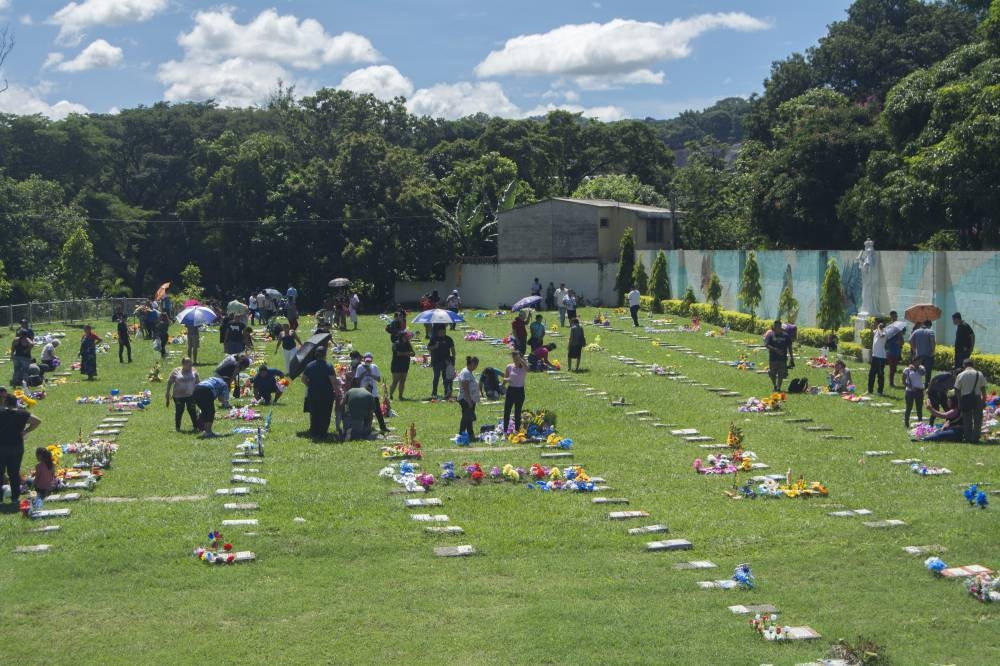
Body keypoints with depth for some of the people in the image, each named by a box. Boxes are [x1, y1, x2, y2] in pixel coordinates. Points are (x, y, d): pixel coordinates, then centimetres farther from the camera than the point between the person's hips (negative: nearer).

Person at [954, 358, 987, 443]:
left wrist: (959, 402, 6)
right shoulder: (979, 374, 1)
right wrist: (984, 400, 9)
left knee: (967, 420, 10)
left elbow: (957, 390, -1)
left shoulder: (960, 375, -1)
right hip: (977, 398, 0)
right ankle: (975, 438, 6)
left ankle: (967, 438, 12)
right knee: (977, 419, 8)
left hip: (965, 399, 0)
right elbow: (983, 389, 2)